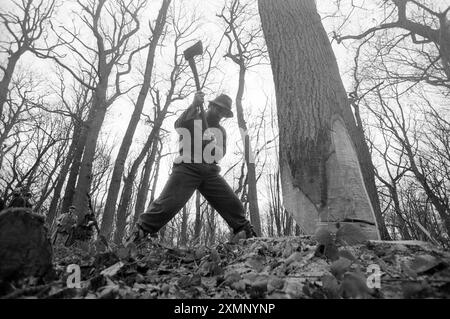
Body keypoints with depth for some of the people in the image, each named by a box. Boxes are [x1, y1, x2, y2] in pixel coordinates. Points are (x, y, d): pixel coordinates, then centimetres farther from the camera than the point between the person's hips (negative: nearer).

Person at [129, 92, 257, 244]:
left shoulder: (221, 131, 23)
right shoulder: (193, 117, 10)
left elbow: (221, 153, 18)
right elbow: (179, 126, -12)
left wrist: (214, 147, -4)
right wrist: (194, 105, -17)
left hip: (210, 172, 5)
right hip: (187, 168, -4)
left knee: (233, 205, 2)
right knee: (168, 203, -19)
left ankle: (247, 234, 20)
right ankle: (140, 232, -5)